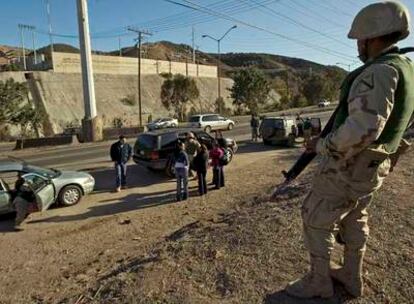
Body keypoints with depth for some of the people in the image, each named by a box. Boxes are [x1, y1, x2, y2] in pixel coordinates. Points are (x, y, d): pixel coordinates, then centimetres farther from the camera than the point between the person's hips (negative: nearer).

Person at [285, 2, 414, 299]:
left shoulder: (380, 72, -24)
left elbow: (361, 130, -36)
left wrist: (321, 145, -21)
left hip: (346, 168, -10)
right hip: (373, 167, 10)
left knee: (316, 221, 6)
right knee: (355, 220, 23)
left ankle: (318, 282, 23)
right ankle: (352, 277, 39)